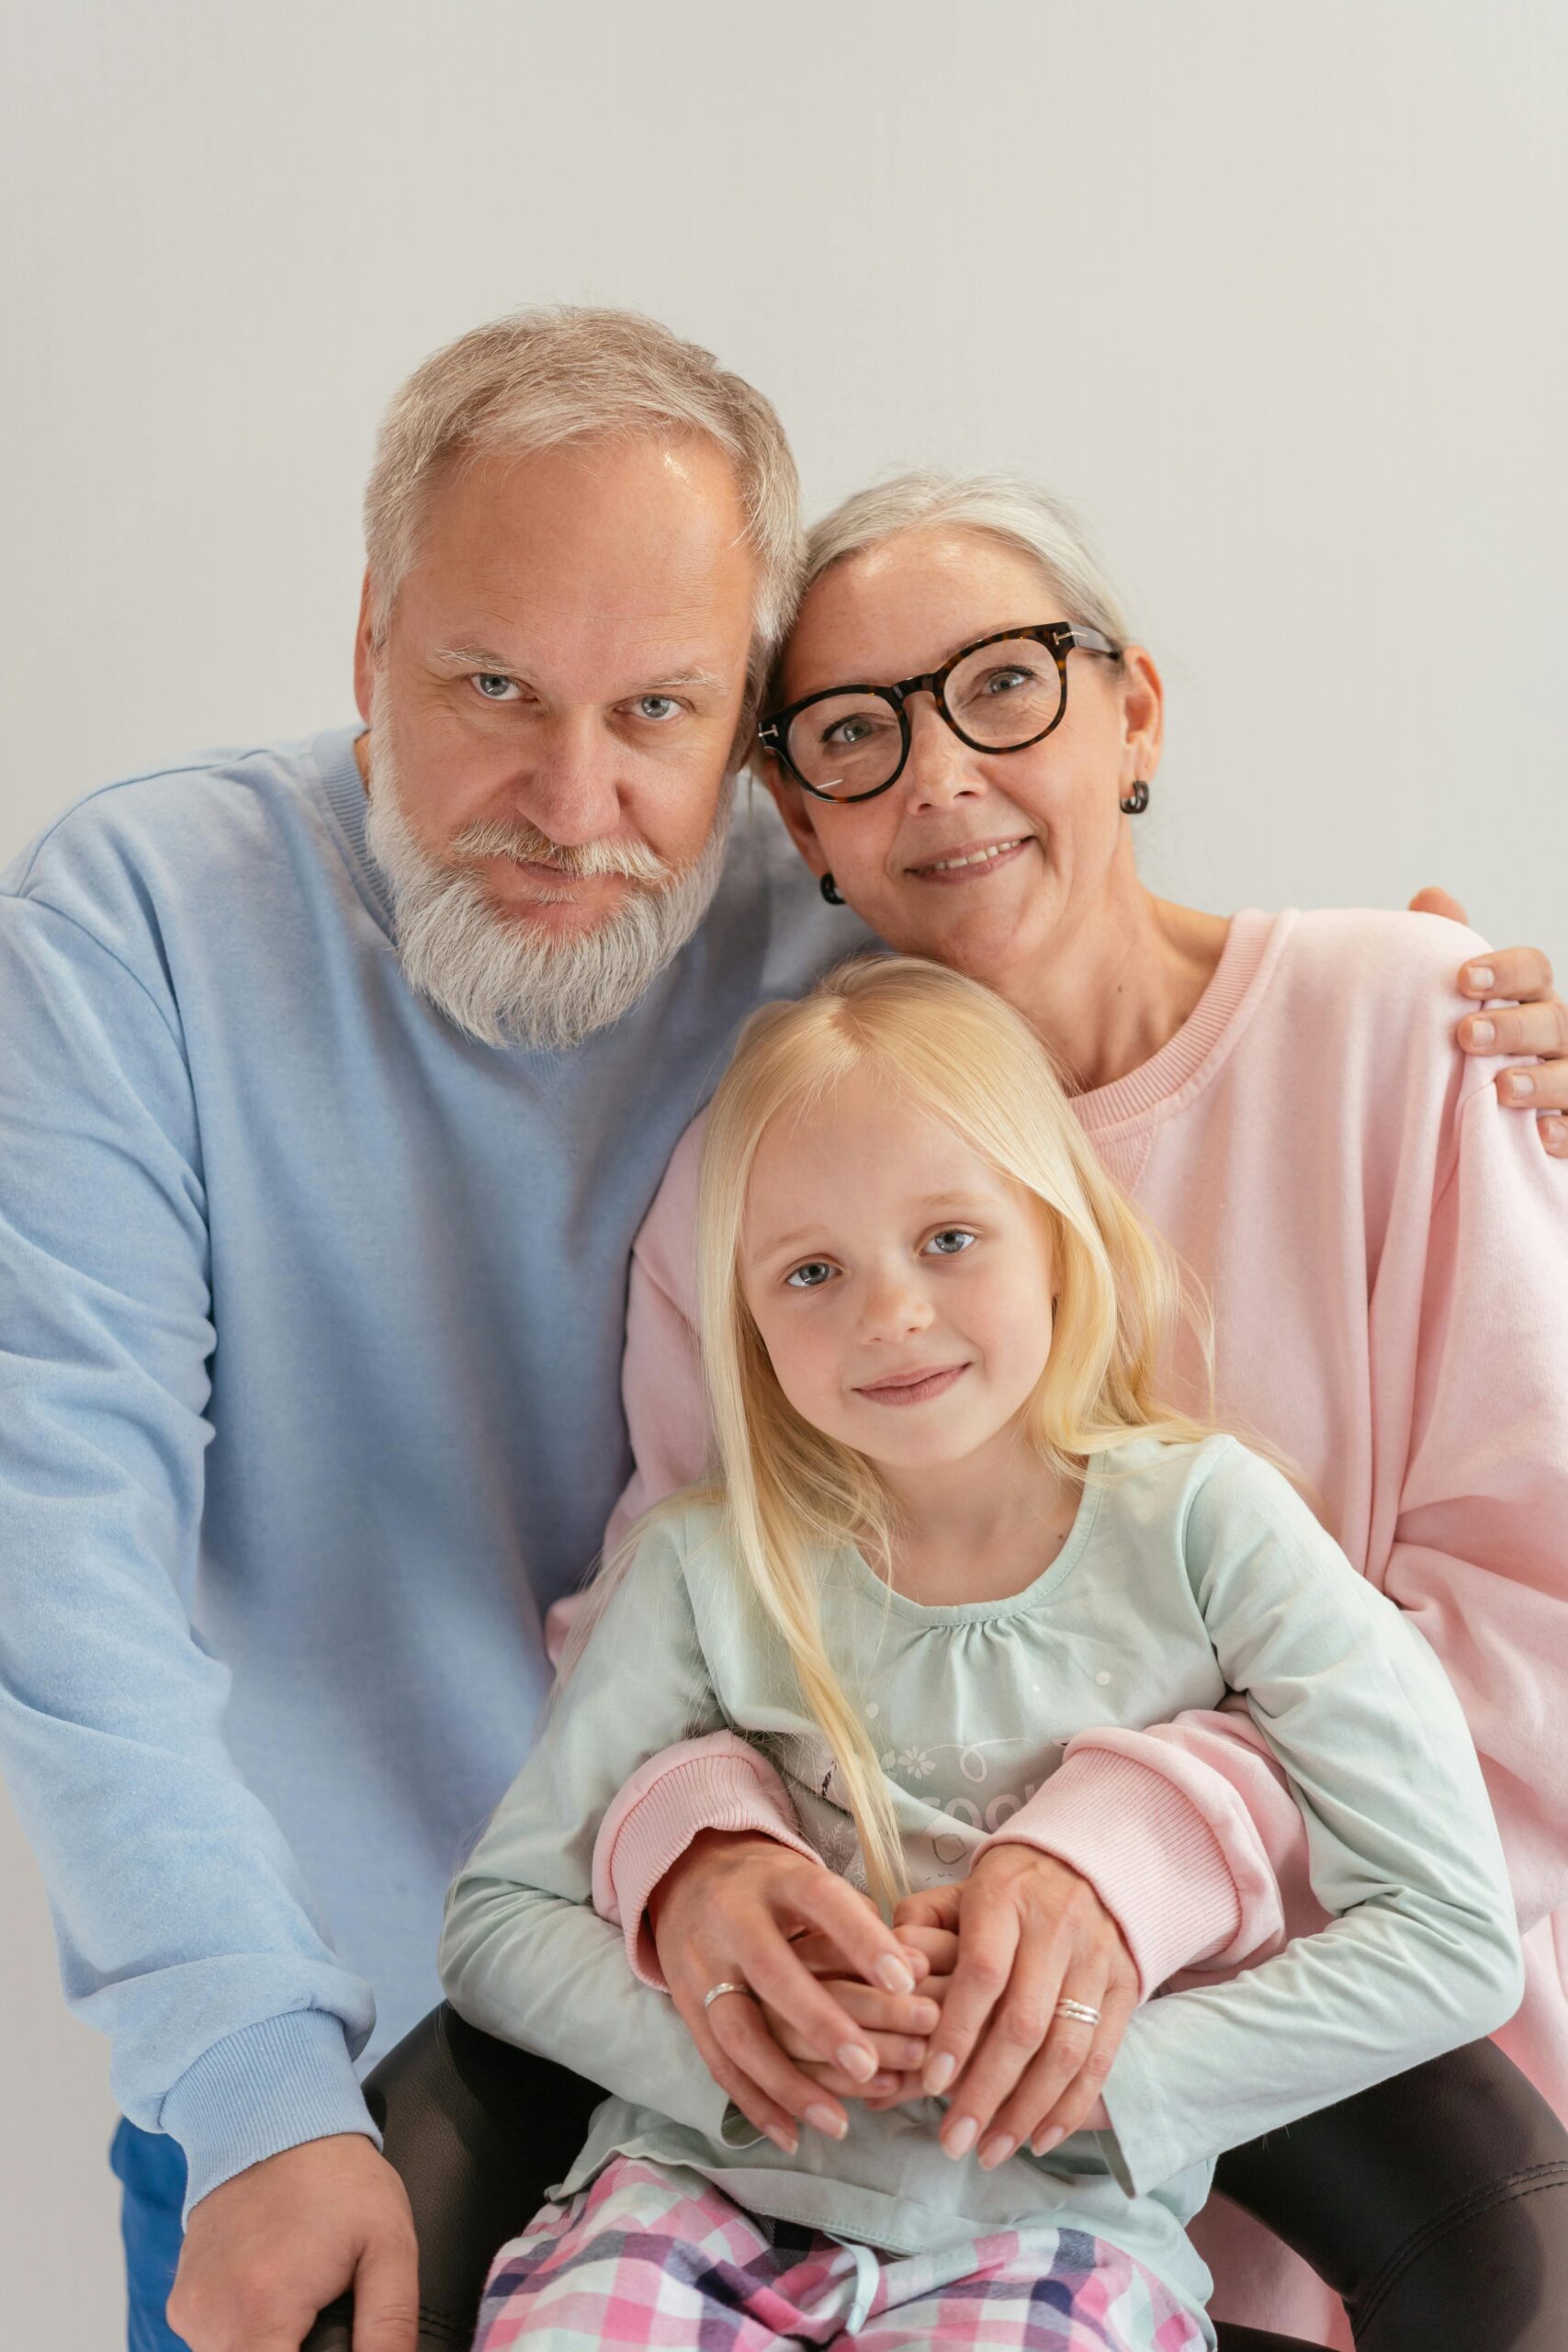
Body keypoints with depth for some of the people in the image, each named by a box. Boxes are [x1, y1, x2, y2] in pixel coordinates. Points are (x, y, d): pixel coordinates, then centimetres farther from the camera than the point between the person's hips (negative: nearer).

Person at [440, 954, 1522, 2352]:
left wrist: (1107, 2069, -14)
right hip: (713, 2176, 2)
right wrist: (719, 2032, -13)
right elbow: (498, 1920, 5)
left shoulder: (1202, 1521, -4)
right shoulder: (711, 1571, 0)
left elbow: (1457, 1936, -7)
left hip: (1055, 2216, -1)